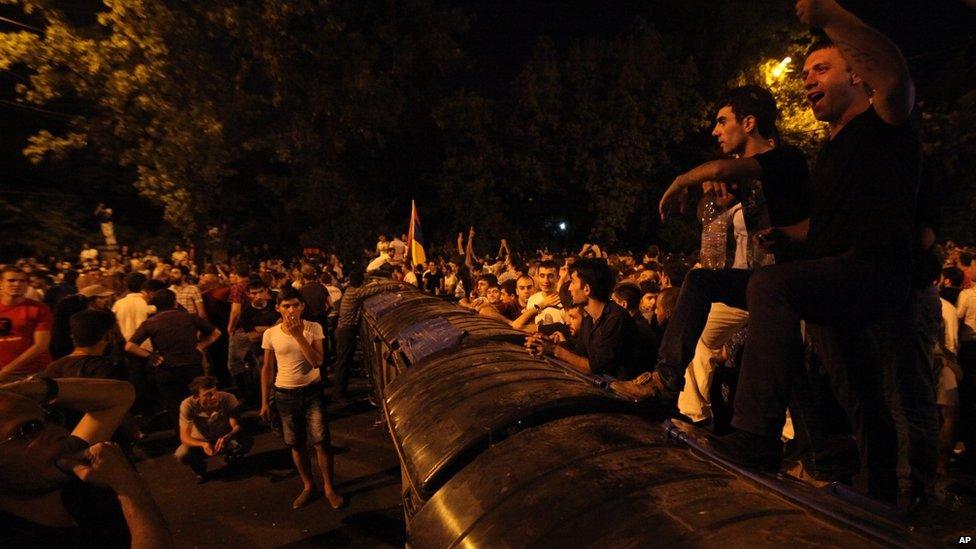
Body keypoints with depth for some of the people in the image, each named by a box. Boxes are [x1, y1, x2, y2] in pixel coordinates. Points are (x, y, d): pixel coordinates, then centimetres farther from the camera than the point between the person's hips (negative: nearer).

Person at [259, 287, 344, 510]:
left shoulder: (313, 328, -9)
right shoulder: (271, 334, -5)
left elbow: (317, 362, -19)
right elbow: (267, 369, 4)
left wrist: (298, 335, -24)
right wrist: (265, 402, 5)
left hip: (312, 391, -1)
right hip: (285, 395, 2)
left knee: (321, 442, -2)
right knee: (296, 445, 12)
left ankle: (329, 487, 18)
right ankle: (308, 485, 33)